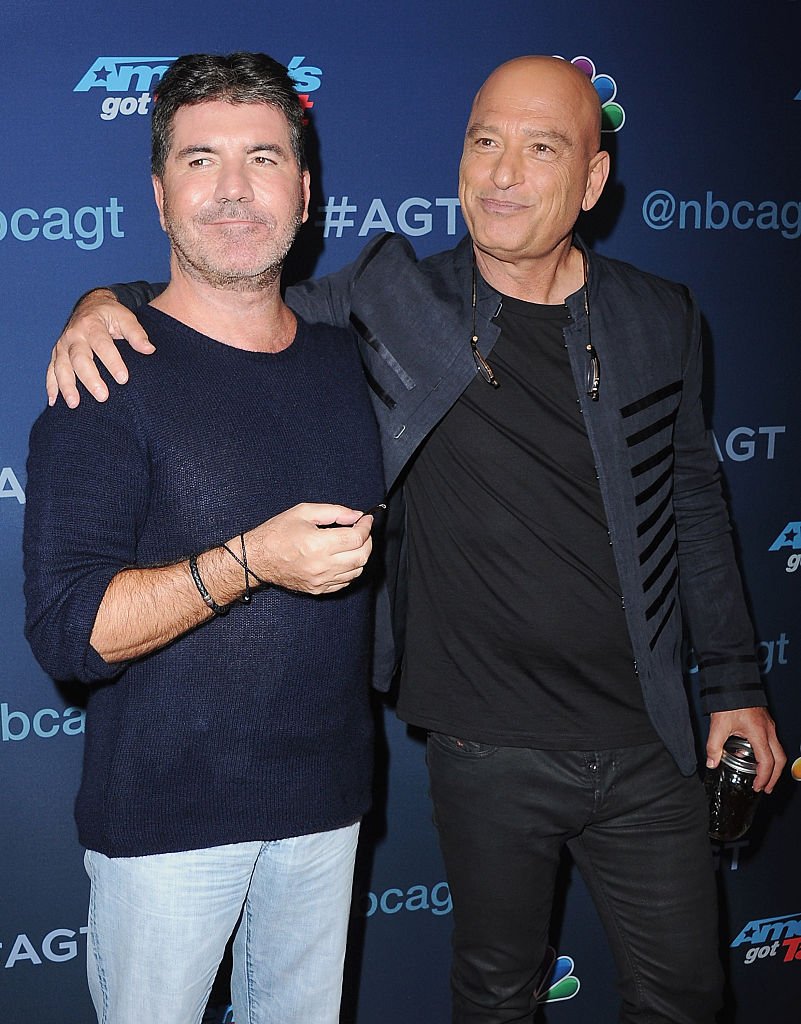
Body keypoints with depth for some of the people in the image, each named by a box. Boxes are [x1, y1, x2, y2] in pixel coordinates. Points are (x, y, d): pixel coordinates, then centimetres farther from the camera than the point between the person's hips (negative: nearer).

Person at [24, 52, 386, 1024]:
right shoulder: (110, 374, -13)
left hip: (324, 795, 5)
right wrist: (247, 563, -30)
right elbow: (67, 628, -21)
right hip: (165, 811, -5)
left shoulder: (345, 360, 5)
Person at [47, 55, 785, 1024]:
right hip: (487, 753, -1)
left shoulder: (661, 320, -1)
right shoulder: (394, 303, -7)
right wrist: (105, 302, -19)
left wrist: (734, 684, 11)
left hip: (646, 743, 2)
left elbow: (692, 505, 9)